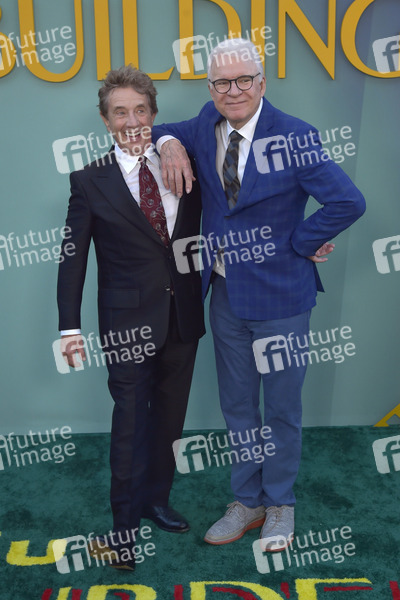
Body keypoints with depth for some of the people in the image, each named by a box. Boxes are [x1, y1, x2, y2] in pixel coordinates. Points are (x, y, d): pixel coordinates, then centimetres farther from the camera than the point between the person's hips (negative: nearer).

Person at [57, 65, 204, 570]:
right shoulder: (90, 180, -3)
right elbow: (73, 257, -4)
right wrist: (70, 327, -7)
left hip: (182, 316, 4)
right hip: (128, 321, -4)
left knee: (170, 415, 16)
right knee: (131, 421, 4)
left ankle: (156, 499, 38)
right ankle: (124, 521, 23)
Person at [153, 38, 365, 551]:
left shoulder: (292, 135, -14)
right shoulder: (207, 125, 3)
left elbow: (349, 202, -17)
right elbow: (155, 127, 19)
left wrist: (298, 243, -12)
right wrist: (169, 142, -3)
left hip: (279, 295, -5)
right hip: (225, 295, 5)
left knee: (282, 406, 12)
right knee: (236, 405, 16)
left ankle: (280, 504, 35)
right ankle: (247, 502, 36)